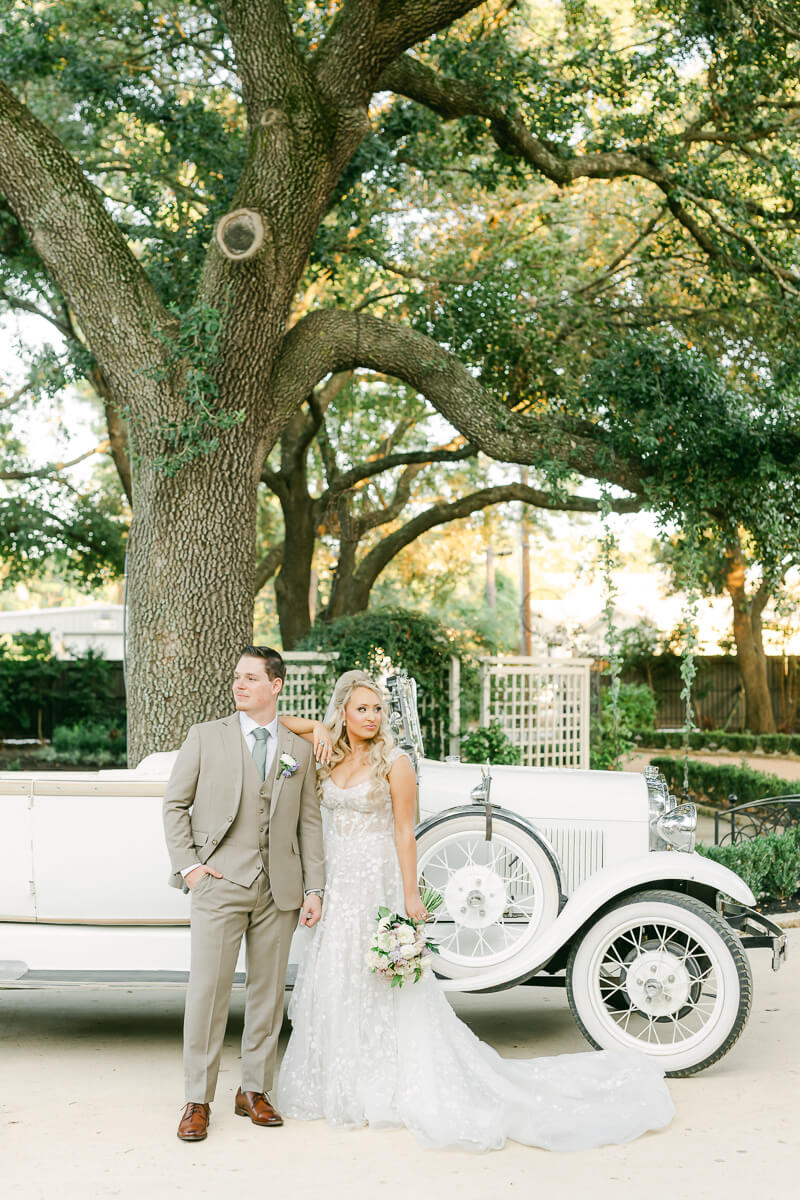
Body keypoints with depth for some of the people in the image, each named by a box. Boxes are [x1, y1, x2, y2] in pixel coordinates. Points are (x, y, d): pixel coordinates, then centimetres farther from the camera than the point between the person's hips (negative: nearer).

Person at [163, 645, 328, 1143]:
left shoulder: (300, 749, 10)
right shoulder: (206, 737, 4)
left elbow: (309, 822, 10)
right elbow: (175, 804, 4)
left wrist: (314, 887, 4)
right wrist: (188, 864, -6)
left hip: (279, 889, 3)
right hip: (220, 883, -2)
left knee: (269, 991, 8)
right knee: (209, 990, -4)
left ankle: (254, 1091, 21)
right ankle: (198, 1101, 7)